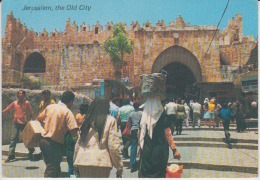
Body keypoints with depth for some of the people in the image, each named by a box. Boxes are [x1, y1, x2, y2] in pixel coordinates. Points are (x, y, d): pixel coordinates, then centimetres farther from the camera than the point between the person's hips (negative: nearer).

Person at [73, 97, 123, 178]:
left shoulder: (87, 120, 12)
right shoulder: (110, 120, -1)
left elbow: (78, 142, 13)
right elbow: (113, 145, -6)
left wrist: (76, 163, 20)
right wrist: (119, 166, 0)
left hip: (83, 161, 4)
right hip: (101, 162, -4)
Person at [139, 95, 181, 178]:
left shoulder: (144, 117, -1)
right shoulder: (162, 116, -10)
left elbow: (140, 134, 7)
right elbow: (168, 135, -9)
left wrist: (141, 147, 20)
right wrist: (174, 150, -2)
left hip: (146, 150, 3)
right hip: (160, 151, -2)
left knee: (145, 172, 12)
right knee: (158, 172, 10)